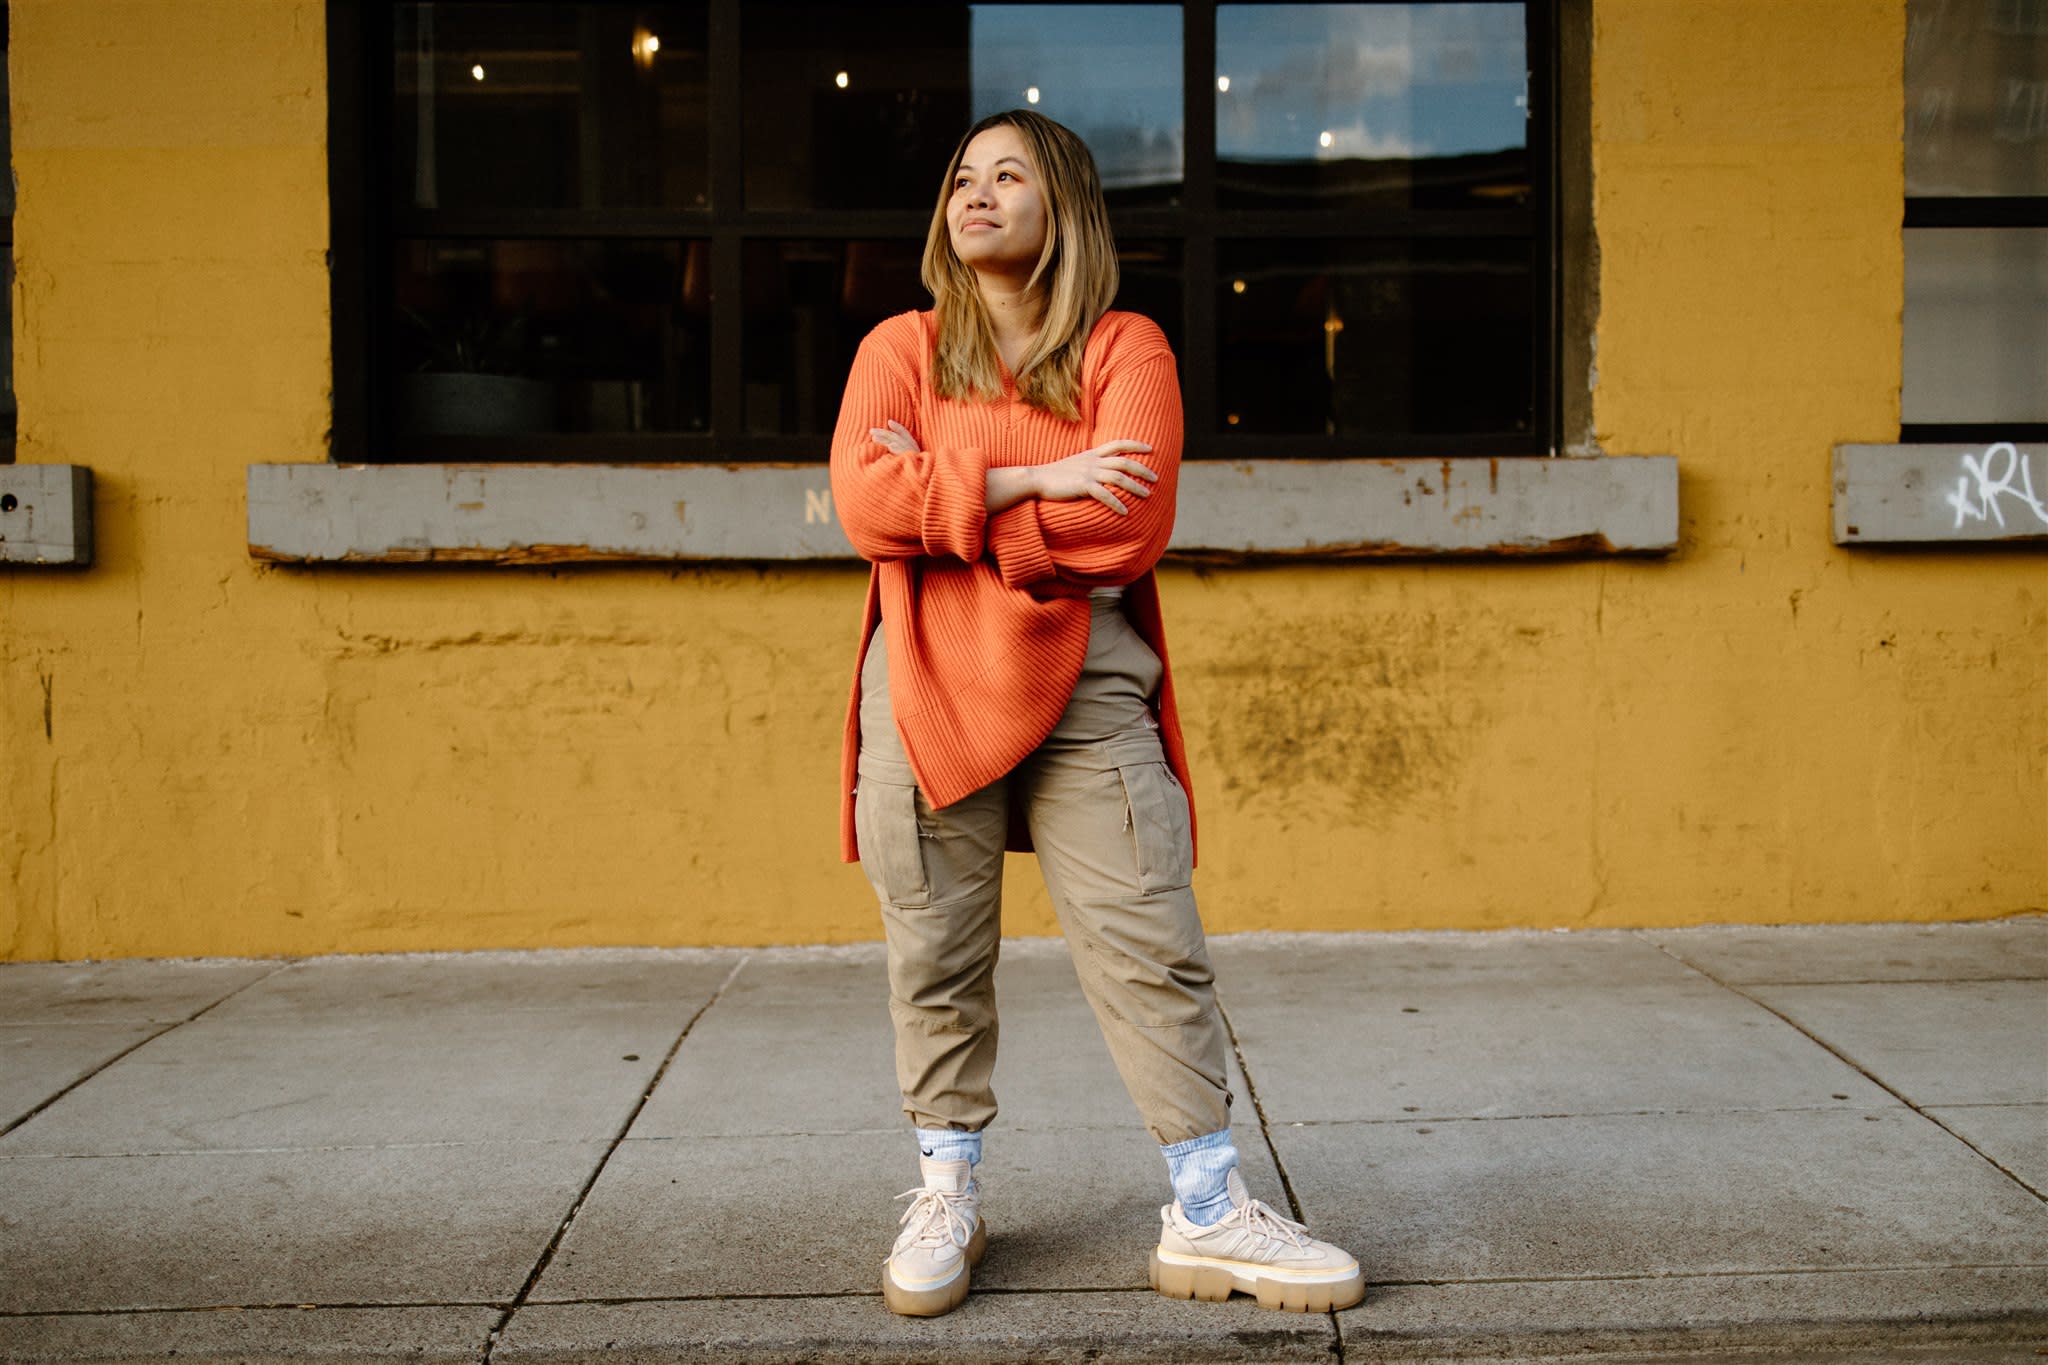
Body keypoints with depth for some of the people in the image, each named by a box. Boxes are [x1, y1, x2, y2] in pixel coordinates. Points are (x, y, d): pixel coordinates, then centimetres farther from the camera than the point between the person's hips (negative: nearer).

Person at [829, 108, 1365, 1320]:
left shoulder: (1126, 349, 6)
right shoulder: (900, 348, 11)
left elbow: (1131, 522, -11)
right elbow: (864, 498, -7)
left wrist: (942, 501, -8)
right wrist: (1037, 484, -13)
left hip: (1087, 688, -1)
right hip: (929, 692, 2)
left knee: (1153, 948, -2)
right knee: (937, 956, 7)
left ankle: (1207, 1215, 7)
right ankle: (948, 1195, 24)